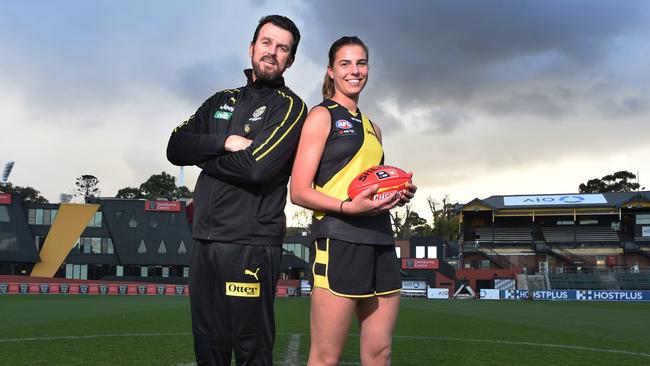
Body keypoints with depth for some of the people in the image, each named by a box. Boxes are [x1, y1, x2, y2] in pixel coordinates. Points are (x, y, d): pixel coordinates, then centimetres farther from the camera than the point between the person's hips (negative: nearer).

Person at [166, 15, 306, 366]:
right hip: (204, 240, 6)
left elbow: (256, 166, -16)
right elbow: (176, 147, 8)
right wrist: (224, 143, -9)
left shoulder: (290, 106, -1)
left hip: (250, 244, -6)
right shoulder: (222, 100, 18)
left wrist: (204, 157, -1)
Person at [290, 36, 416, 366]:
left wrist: (398, 195, 8)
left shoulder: (372, 127, 23)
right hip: (338, 239, -7)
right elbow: (299, 192, -7)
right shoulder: (322, 116, 1)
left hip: (380, 240, 7)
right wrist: (349, 207, -22)